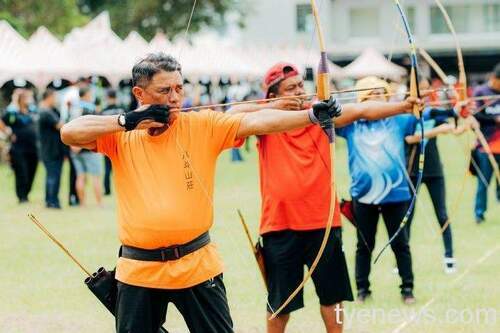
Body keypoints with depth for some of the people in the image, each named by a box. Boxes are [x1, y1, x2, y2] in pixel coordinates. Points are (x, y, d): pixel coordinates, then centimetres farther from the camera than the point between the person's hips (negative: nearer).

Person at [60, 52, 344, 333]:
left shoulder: (203, 125, -3)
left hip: (198, 266, -1)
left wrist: (312, 115, -29)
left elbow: (257, 122, -15)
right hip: (139, 271, 1)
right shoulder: (120, 135, 1)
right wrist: (127, 121, -18)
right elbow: (69, 133, -11)